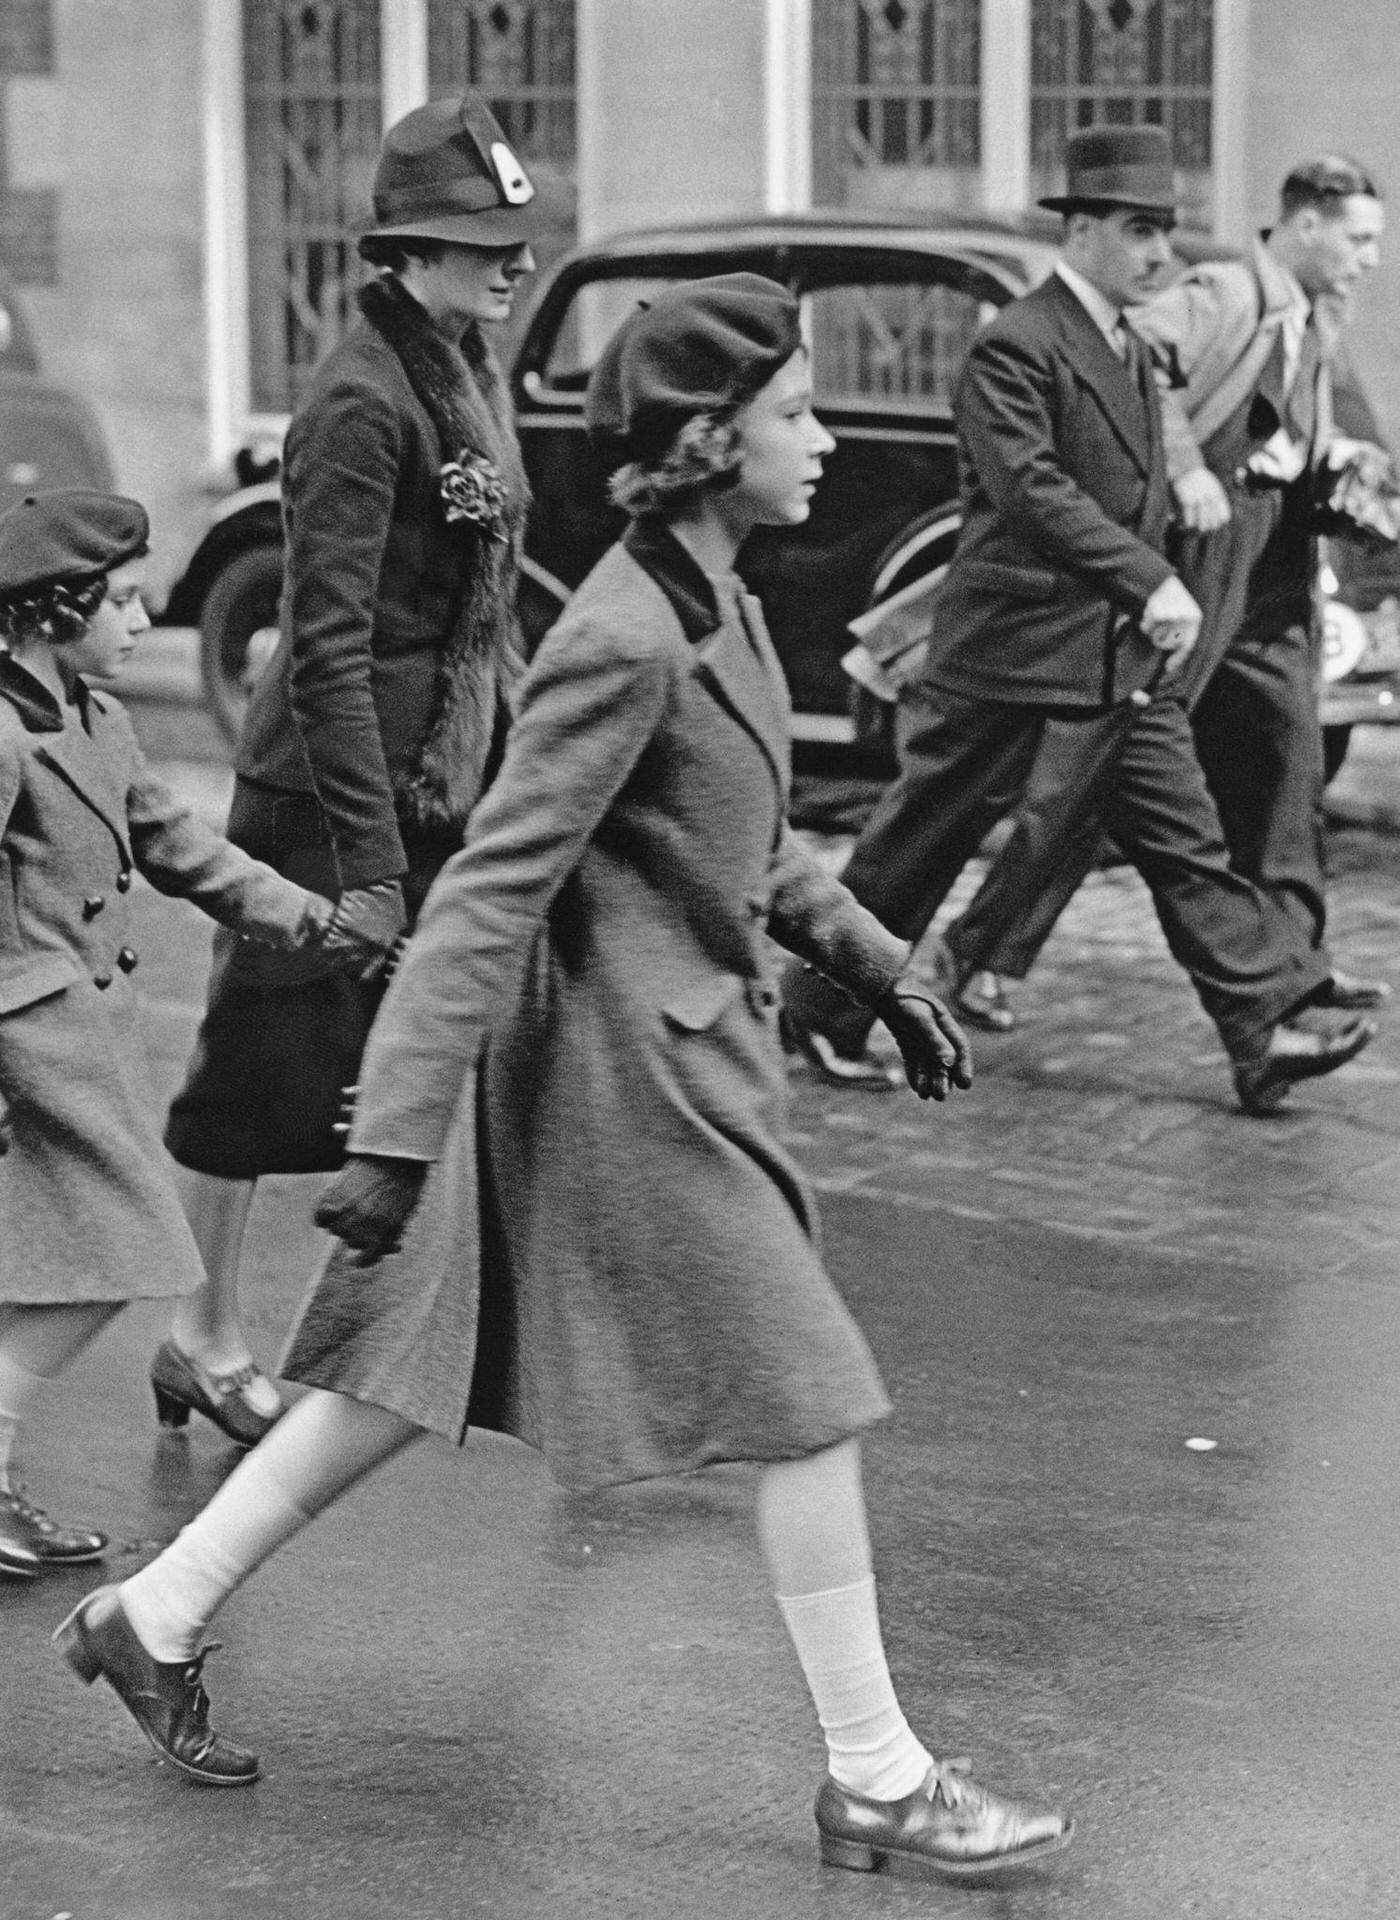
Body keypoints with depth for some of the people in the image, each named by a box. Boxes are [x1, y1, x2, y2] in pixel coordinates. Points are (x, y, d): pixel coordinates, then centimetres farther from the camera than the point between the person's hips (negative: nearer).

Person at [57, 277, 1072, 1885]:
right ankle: (877, 1784, 10)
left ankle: (156, 1617, 26)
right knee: (805, 1404, -1)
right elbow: (490, 892, -25)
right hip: (631, 1071, -10)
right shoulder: (623, 643, -23)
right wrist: (396, 1135, -26)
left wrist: (877, 967, 22)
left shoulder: (710, 601, 7)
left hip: (670, 1043, 10)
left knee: (428, 1362, 16)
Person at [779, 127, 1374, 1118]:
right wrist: (1152, 583, -28)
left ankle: (1266, 1031, -1)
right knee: (920, 845, 4)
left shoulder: (1131, 352, 15)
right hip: (1013, 653, -8)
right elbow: (1032, 490, -26)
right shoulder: (1015, 347, -15)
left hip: (1125, 660, 8)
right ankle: (821, 1014, 19)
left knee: (1188, 845, 2)